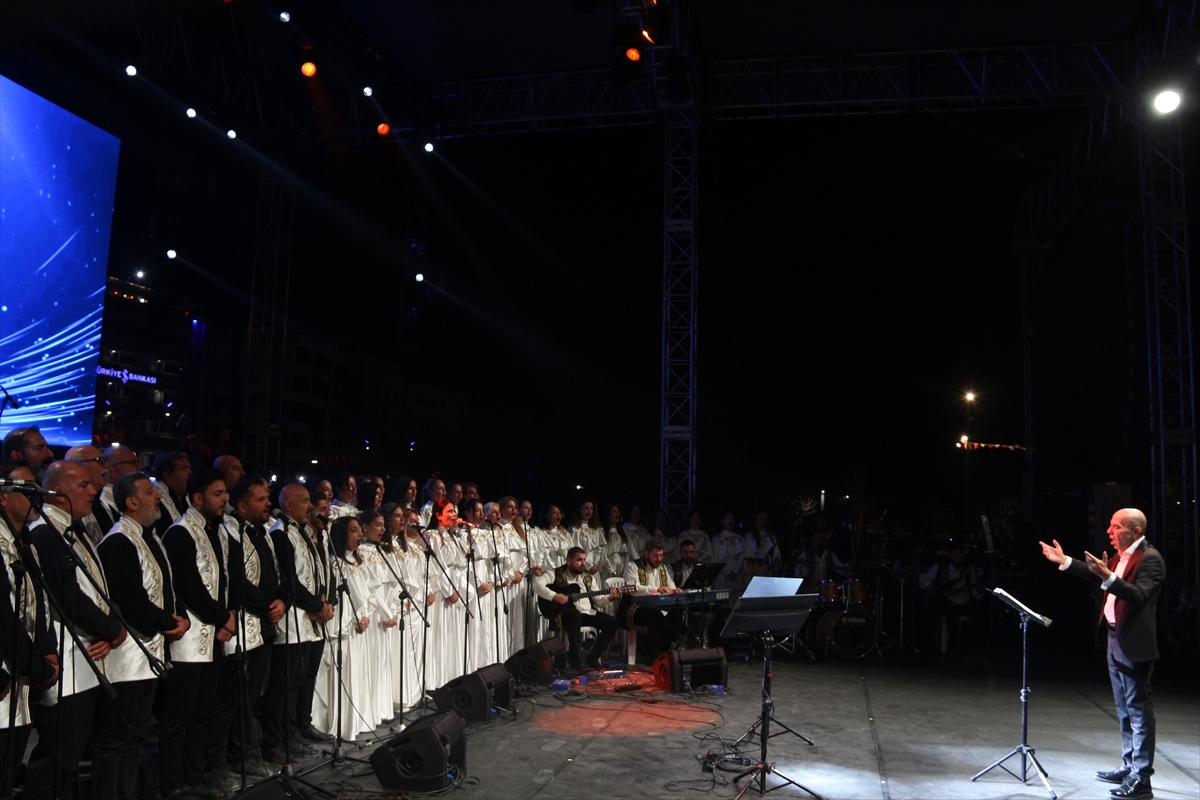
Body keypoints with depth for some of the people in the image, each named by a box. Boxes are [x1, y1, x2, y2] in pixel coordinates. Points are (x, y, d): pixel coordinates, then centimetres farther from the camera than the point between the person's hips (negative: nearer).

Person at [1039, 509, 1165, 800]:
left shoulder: (1150, 558, -16)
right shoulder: (1120, 555, 11)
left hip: (1134, 644, -10)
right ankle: (1129, 767, 29)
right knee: (1124, 709, 18)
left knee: (1138, 710, -4)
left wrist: (1107, 576, -38)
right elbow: (1096, 576, 23)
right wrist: (1065, 561, 20)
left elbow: (1138, 596, -28)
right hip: (1115, 639, 10)